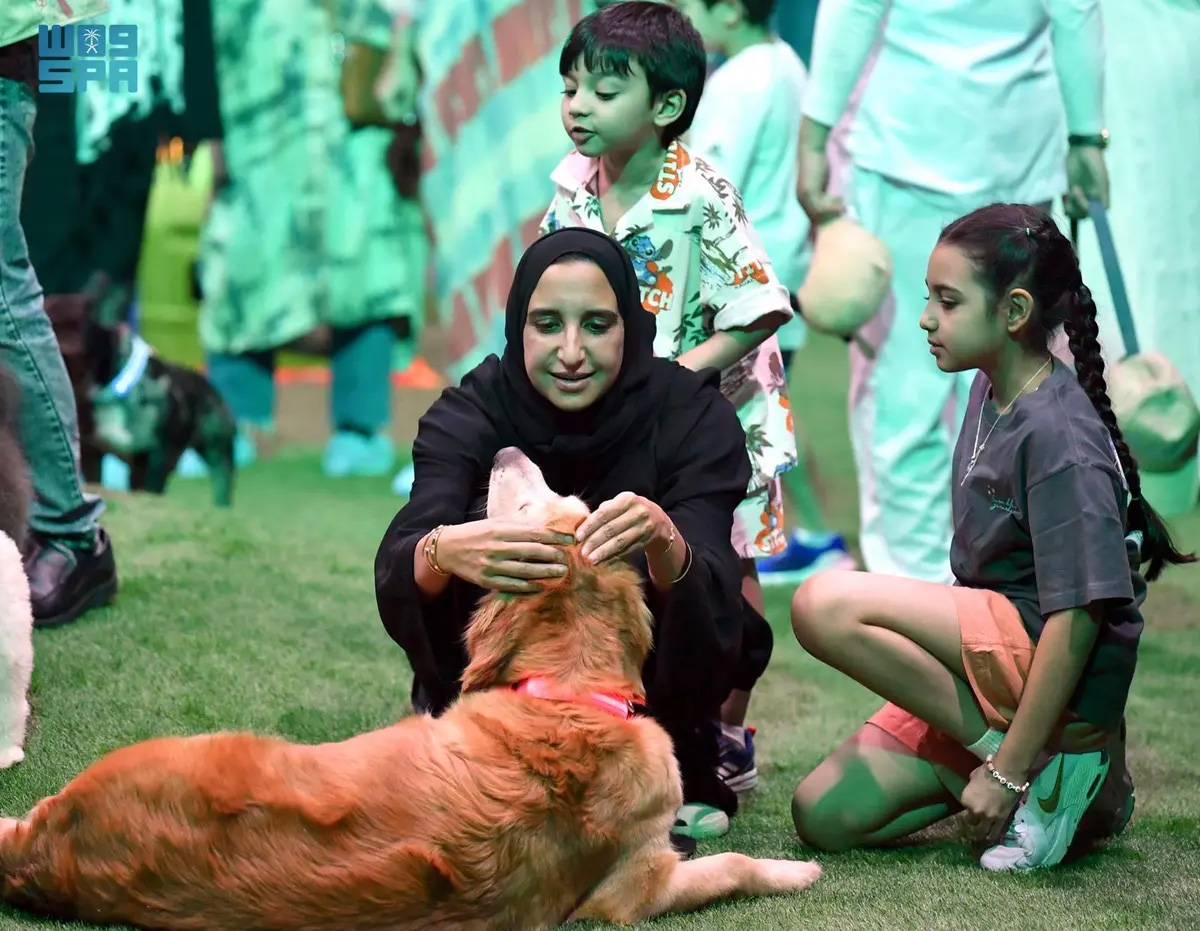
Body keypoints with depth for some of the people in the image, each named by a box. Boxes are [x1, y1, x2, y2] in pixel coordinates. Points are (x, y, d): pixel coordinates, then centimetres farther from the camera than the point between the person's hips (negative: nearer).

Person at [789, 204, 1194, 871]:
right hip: (984, 663, 9)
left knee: (827, 605, -24)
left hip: (1042, 662, -9)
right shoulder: (990, 392, 8)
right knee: (826, 814, 2)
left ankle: (1045, 772, -15)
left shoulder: (1059, 436, -20)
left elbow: (1077, 615, -23)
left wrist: (1011, 770, -22)